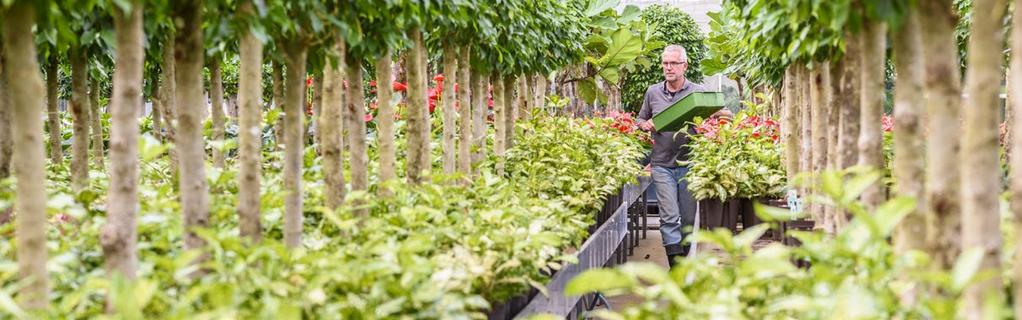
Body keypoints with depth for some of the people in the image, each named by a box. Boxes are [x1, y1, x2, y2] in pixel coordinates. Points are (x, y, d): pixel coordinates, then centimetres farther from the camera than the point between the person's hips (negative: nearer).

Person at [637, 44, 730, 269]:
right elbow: (641, 120, 22)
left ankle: (684, 258, 20)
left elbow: (726, 115, 3)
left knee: (688, 218, 6)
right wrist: (646, 125, -2)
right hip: (662, 165, 0)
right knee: (669, 217, -9)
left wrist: (718, 114, -20)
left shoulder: (698, 92, 4)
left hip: (689, 165, 0)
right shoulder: (653, 92, 10)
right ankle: (675, 264, -13)